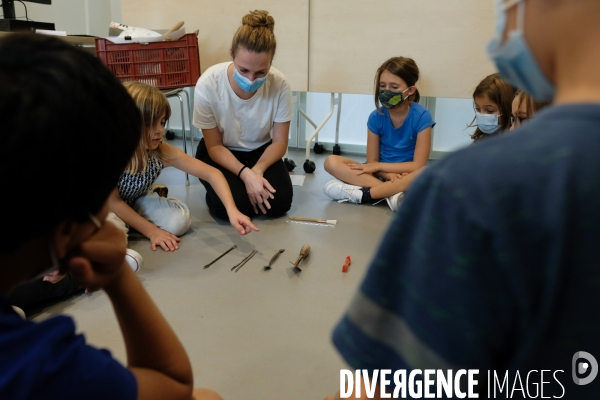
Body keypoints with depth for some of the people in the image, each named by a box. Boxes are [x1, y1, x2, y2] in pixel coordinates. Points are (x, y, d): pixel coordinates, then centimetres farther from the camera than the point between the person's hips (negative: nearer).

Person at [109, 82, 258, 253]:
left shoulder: (162, 152, -26)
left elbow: (212, 173, -27)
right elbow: (112, 201, -23)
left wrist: (232, 211, -40)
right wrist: (151, 231, -25)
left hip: (138, 200, 4)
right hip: (105, 207, -3)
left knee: (180, 221, -17)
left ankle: (129, 222, 9)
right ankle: (124, 224, 1)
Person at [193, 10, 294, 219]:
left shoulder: (280, 84, -23)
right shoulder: (208, 84, -27)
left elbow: (279, 141, -10)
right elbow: (214, 147, -16)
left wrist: (258, 170, -28)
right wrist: (245, 173, -32)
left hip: (260, 151, 2)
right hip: (219, 153, -1)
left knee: (279, 202, -20)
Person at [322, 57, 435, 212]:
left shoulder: (421, 116, -12)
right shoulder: (376, 117, -5)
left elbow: (418, 165, -14)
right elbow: (371, 162, -2)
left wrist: (379, 166, -13)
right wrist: (388, 174, -24)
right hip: (382, 174, 3)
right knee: (331, 161, -19)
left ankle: (363, 193, -29)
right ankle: (392, 193, -28)